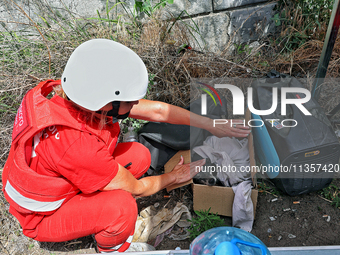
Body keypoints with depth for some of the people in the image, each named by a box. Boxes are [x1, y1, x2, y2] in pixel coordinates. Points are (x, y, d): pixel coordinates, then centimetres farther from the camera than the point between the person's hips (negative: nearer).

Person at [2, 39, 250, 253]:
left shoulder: (90, 96, -20)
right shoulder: (80, 148, -41)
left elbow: (157, 110, -10)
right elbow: (136, 188, -23)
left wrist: (212, 125, -5)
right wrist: (174, 177, -4)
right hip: (42, 218, -7)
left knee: (139, 155, -5)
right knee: (122, 206, -31)